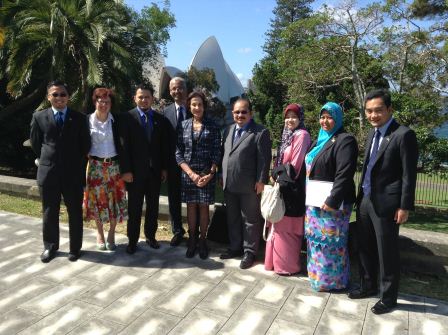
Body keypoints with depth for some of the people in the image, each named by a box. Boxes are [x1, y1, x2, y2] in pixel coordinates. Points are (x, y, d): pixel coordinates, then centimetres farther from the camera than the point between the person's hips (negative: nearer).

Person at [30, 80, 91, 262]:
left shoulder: (79, 118, 1)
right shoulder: (39, 117, 3)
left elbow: (85, 145, 6)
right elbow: (35, 143, 13)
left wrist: (77, 164, 9)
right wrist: (48, 160, 14)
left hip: (73, 173, -1)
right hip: (48, 172, 1)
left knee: (75, 212, 8)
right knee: (49, 213, 11)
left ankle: (75, 247, 23)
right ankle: (50, 246, 28)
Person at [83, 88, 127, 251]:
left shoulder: (116, 121, 0)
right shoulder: (87, 120, -2)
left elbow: (121, 143, 2)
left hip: (114, 165, 1)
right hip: (95, 166, 0)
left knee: (115, 200, 3)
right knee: (97, 200, 7)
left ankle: (111, 234, 20)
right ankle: (100, 234, 26)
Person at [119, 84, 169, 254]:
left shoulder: (160, 119, 5)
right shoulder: (127, 118, -4)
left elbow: (164, 146, 7)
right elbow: (124, 146, -8)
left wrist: (164, 168, 4)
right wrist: (126, 170, -12)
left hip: (155, 170, 3)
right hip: (135, 170, -3)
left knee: (153, 206, 12)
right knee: (134, 207, 6)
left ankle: (150, 235, 27)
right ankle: (133, 239, 19)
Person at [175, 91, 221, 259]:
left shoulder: (212, 126, 0)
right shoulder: (183, 125, 4)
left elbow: (216, 153, -2)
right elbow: (178, 153, 1)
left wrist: (210, 174, -12)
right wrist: (191, 173, -10)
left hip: (207, 174, -1)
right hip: (188, 173, 2)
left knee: (203, 207, 6)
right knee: (191, 207, 9)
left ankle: (202, 240, 20)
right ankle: (191, 240, 22)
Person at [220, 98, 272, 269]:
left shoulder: (260, 132, -8)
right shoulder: (228, 130, 13)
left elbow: (264, 159, -12)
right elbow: (224, 154, 15)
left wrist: (261, 181, -15)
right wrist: (223, 176, 11)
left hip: (249, 185, -6)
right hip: (229, 184, 7)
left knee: (250, 220, 7)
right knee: (232, 218, 18)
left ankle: (249, 252, 20)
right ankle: (235, 247, 33)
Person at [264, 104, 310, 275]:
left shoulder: (302, 135, -11)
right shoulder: (288, 135, 16)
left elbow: (295, 164, -15)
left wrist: (280, 176, -7)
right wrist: (277, 175, 3)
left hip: (292, 187, -8)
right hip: (282, 185, 9)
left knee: (287, 227, -1)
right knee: (280, 225, 14)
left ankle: (288, 265, 11)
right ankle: (277, 260, 26)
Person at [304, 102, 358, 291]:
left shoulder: (345, 140, -12)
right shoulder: (320, 140, 15)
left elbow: (344, 174, -20)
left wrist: (332, 200, -24)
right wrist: (308, 196, 13)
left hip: (331, 201, -8)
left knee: (331, 241, 2)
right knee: (316, 239, 16)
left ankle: (332, 280, 18)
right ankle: (318, 273, 31)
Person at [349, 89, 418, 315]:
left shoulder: (404, 135, -12)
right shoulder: (372, 134, 12)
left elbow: (409, 174, -13)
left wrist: (405, 207, -14)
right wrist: (361, 196, 14)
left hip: (386, 203, -7)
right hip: (365, 201, 8)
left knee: (387, 253, 6)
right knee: (365, 248, 18)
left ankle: (388, 297, 23)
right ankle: (368, 286, 36)